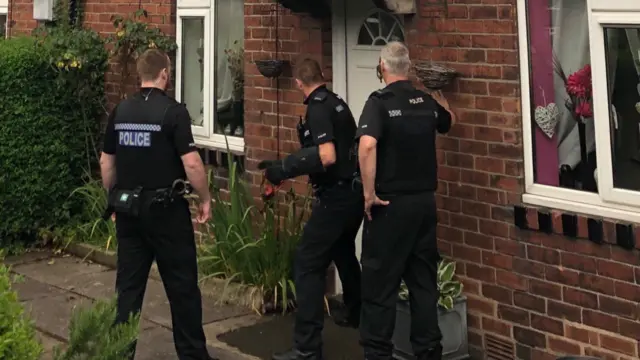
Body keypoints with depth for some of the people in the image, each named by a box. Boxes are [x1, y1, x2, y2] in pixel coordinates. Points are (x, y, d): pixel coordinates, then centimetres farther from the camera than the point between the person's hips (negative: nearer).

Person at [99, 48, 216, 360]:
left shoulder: (120, 111, 5)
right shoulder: (173, 111, -12)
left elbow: (106, 162, 10)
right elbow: (191, 163, -16)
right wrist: (205, 199, -3)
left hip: (128, 209, 5)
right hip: (165, 209, -5)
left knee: (128, 286, 10)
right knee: (182, 285, 5)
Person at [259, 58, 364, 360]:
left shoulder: (317, 107, -15)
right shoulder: (337, 103, 11)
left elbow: (327, 157, -27)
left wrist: (284, 168, -22)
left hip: (336, 196, -9)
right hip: (355, 192, 9)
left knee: (308, 263, -7)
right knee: (343, 252, 29)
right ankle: (357, 315, 48)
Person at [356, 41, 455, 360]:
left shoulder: (379, 101, -12)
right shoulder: (427, 102, 6)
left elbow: (367, 145, -28)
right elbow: (448, 121, 29)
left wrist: (369, 194, -20)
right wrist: (439, 95, 44)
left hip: (390, 204, -5)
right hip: (424, 201, 5)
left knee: (380, 283, 3)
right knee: (424, 279, 13)